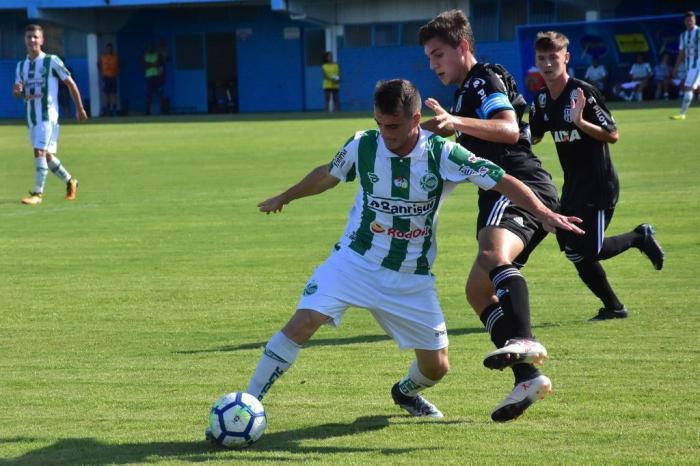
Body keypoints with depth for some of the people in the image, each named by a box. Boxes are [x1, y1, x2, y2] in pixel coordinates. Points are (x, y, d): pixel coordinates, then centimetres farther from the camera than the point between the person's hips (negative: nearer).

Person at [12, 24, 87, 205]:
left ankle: (37, 193, -15)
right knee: (47, 156, 12)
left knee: (40, 152, -17)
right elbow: (19, 94, 17)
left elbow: (70, 83, 0)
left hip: (48, 115, -6)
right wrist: (17, 91, -9)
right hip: (31, 116, 6)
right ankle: (70, 182, 31)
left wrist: (80, 109, 2)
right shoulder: (21, 66, 11)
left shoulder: (52, 61, -6)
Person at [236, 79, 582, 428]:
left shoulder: (443, 154, -15)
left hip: (412, 278, 1)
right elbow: (326, 175, 12)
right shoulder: (362, 145, -10)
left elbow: (503, 182, -15)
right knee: (304, 321, -23)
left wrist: (544, 213, -31)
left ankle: (406, 391, 42)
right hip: (355, 260, -1)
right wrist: (284, 199, 28)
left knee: (436, 366, 4)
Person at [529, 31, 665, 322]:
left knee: (588, 251, -13)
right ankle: (613, 307, 18)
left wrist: (580, 122, -32)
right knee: (573, 251, 3)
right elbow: (531, 138, 18)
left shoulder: (584, 93, -16)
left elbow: (612, 135, -17)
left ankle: (641, 237, 13)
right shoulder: (542, 100, 6)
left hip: (599, 185, -7)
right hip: (572, 186, 7)